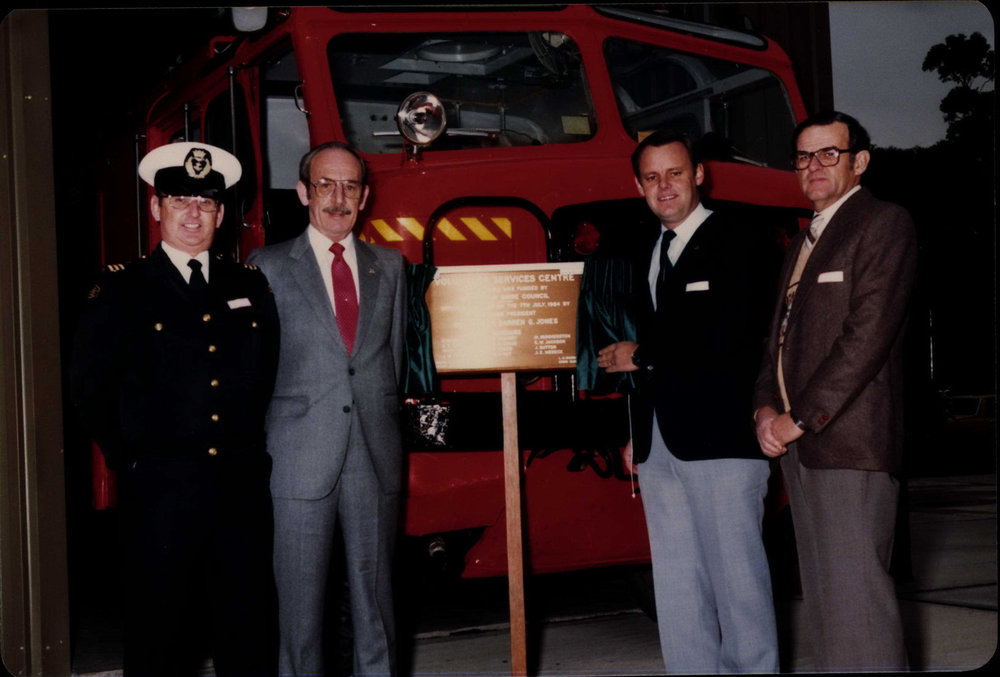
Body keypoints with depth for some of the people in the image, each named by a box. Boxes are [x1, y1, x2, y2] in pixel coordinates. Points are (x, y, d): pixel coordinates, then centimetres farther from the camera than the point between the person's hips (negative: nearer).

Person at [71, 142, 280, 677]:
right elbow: (90, 387, 1)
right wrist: (129, 459, 1)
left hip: (242, 487, 3)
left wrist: (252, 449, 10)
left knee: (249, 631, 8)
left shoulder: (251, 286, 11)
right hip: (159, 491, -3)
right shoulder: (121, 290, 1)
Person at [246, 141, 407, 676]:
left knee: (375, 590, 8)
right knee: (299, 597, 2)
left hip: (375, 457, 3)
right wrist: (263, 444, 0)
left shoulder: (389, 266, 13)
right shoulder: (269, 266, 3)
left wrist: (385, 421, 11)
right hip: (300, 459, -3)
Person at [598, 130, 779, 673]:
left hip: (720, 436, -7)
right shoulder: (650, 255, 19)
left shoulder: (732, 243, -4)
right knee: (676, 584, 9)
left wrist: (641, 357, -5)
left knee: (736, 575, -3)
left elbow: (727, 337, -15)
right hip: (661, 441, 8)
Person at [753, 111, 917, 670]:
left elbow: (868, 335, -14)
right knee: (820, 599, 10)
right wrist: (766, 408, 3)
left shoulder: (884, 224, -4)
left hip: (849, 441, -8)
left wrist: (800, 417, -14)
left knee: (855, 594, -11)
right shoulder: (803, 243, 23)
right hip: (798, 441, 9)